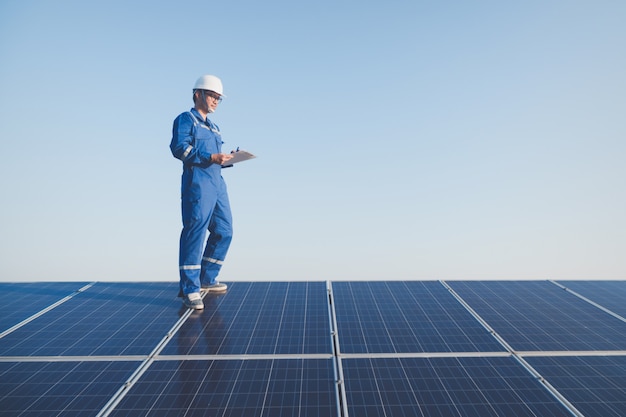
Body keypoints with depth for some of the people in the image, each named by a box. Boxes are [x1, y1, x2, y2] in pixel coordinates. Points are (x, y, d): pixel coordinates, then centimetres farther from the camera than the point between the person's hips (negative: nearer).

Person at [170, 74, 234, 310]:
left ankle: (206, 279, 22)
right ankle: (190, 289, -6)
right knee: (195, 233, -10)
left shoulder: (213, 128, 28)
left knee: (224, 231, 8)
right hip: (197, 182, -9)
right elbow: (179, 148, -13)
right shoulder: (186, 119, 3)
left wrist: (228, 159, 6)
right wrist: (211, 157, -19)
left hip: (217, 184, 9)